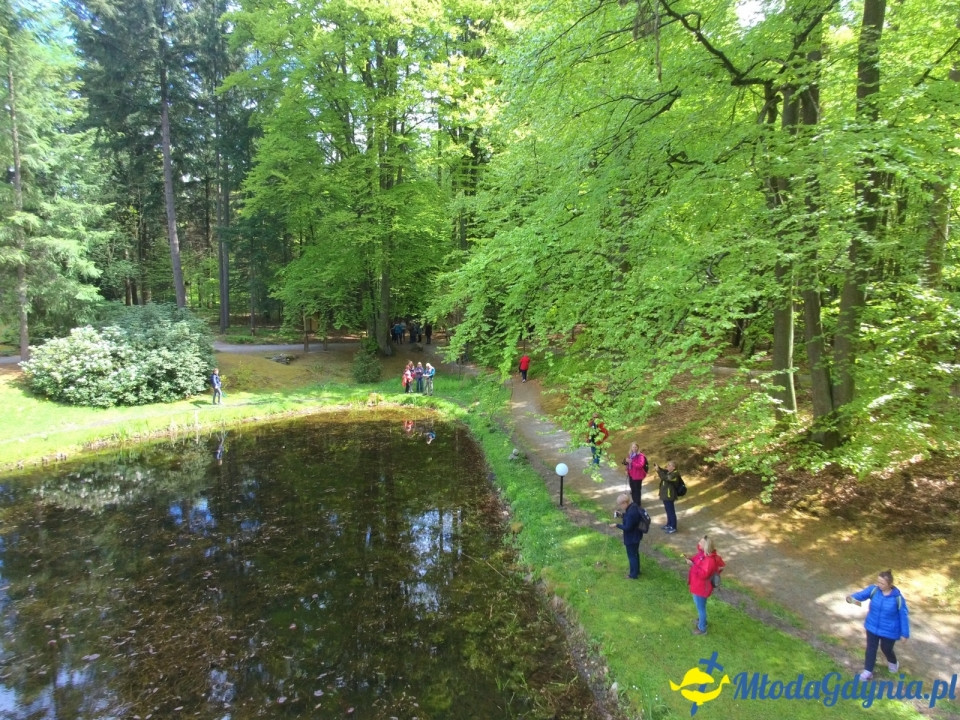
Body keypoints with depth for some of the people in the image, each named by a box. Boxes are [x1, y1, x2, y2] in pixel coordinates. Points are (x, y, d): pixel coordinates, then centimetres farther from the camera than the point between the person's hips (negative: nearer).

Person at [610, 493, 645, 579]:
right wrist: (622, 515, 0)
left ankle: (634, 575, 28)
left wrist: (617, 525, -18)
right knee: (635, 554, 26)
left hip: (631, 538, -9)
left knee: (632, 556, 11)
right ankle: (636, 571, 43)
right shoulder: (634, 505, -6)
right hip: (636, 535, 9)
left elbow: (627, 527, -28)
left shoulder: (631, 512, -35)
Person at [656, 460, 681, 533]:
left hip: (669, 496, -10)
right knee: (668, 510, 22)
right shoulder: (668, 472, 7)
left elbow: (664, 478, -34)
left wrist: (658, 470, -33)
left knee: (671, 511, 0)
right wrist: (658, 468, -6)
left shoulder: (674, 474, -23)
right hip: (666, 495, 10)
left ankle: (673, 527, 11)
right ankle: (669, 524, 36)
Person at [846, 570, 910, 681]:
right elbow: (862, 594, -31)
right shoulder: (874, 589, -17)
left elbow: (904, 615, -12)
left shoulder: (897, 597, -22)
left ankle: (893, 662, 54)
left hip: (889, 630, -2)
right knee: (871, 648, 10)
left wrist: (905, 633, -5)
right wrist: (852, 598, -54)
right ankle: (868, 671, 26)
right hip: (872, 626, 2)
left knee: (886, 649, 19)